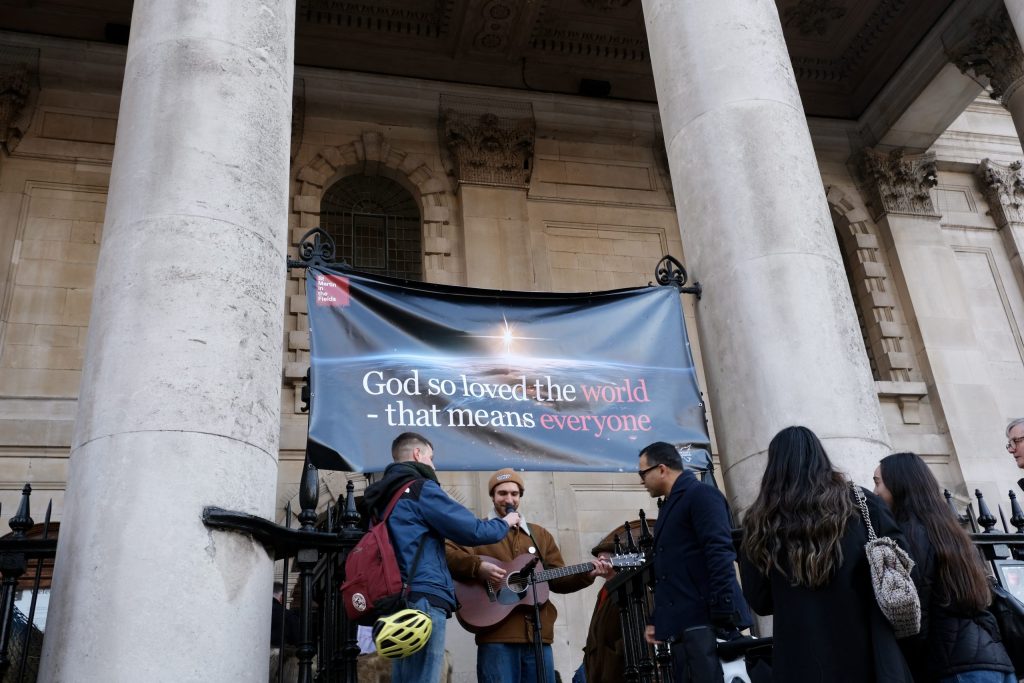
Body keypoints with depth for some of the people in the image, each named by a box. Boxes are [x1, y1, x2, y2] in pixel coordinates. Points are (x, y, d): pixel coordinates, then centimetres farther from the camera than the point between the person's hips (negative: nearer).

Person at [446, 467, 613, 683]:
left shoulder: (541, 535, 19)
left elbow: (557, 580, 17)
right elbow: (446, 554, -11)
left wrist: (587, 574, 2)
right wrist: (478, 567, -24)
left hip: (538, 635, 5)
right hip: (497, 635, -5)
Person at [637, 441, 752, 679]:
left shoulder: (701, 494, -7)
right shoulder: (670, 506, 20)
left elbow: (720, 555, -17)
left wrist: (722, 616, -22)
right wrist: (657, 620, 18)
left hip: (709, 623, -9)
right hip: (682, 627, 9)